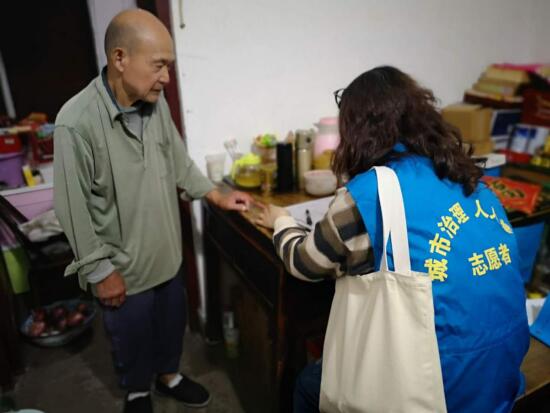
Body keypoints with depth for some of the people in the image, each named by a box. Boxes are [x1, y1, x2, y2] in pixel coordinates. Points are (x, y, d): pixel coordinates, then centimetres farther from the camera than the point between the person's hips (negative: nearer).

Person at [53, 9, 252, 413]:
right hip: (123, 267, -5)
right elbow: (74, 209, -19)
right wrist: (100, 271, -14)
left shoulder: (157, 103, -6)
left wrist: (216, 194, 4)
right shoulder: (77, 122, -25)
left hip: (168, 253, 6)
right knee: (133, 336, 19)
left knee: (172, 323, 25)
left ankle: (169, 375, 53)